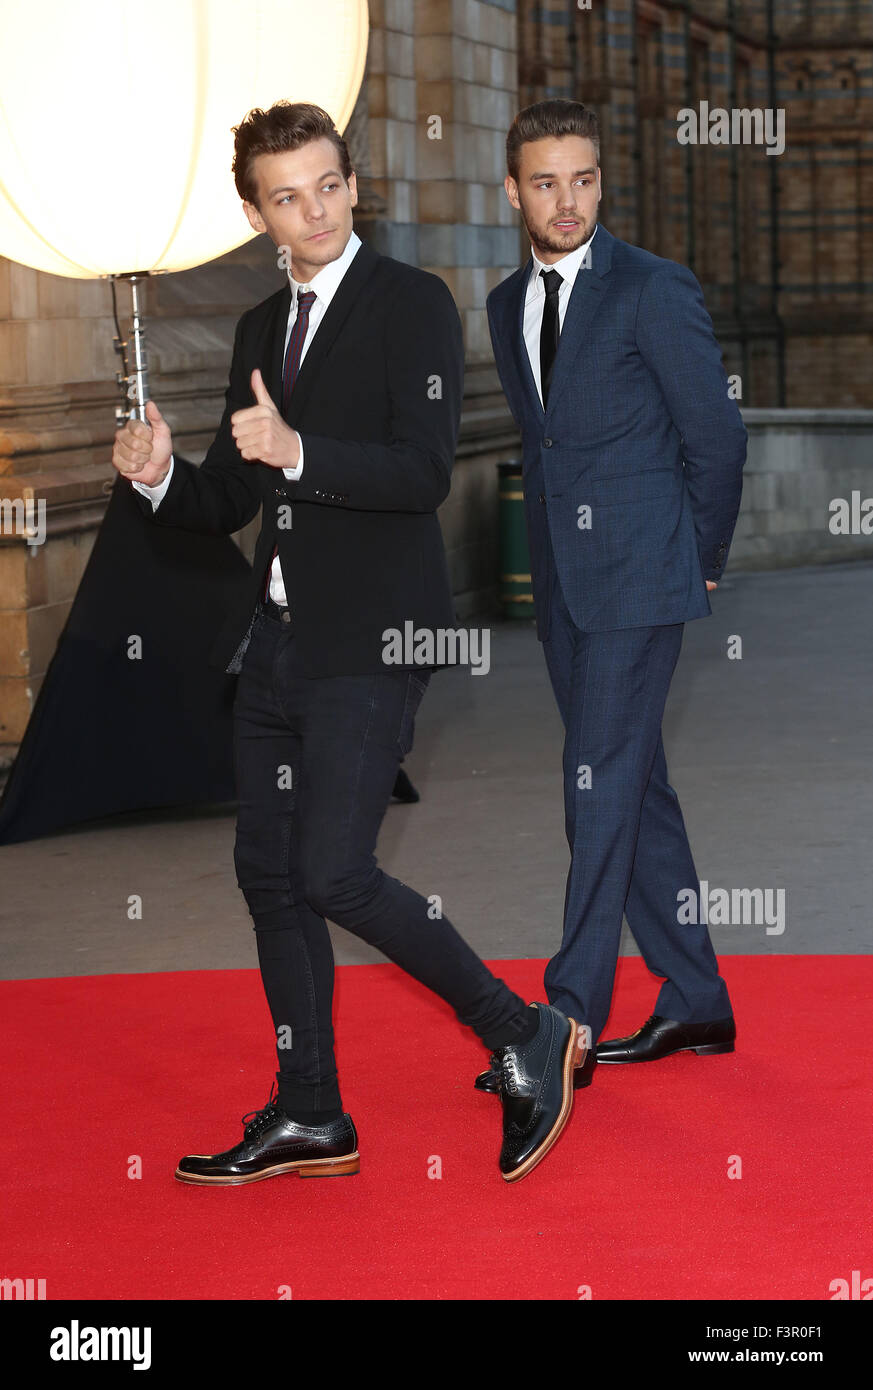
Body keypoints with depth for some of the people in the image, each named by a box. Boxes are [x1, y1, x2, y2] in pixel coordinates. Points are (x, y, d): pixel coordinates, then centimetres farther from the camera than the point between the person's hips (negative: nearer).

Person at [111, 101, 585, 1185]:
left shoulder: (413, 304, -6)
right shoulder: (261, 329, 16)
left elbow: (425, 472, -16)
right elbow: (228, 501, 18)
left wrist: (299, 451, -28)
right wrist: (159, 477, -2)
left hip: (370, 642, -8)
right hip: (276, 638, 8)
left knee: (335, 874, -14)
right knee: (268, 873, 9)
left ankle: (527, 1040, 1)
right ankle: (309, 1117, 20)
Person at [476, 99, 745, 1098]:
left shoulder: (654, 290, -9)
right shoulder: (508, 305, 12)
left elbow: (716, 436, -5)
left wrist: (700, 564, 1)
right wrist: (557, 550, 14)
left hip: (638, 576, -7)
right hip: (562, 582, 7)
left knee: (602, 781, -9)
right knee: (634, 785, 11)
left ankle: (570, 1019, -8)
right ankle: (695, 1003, 20)